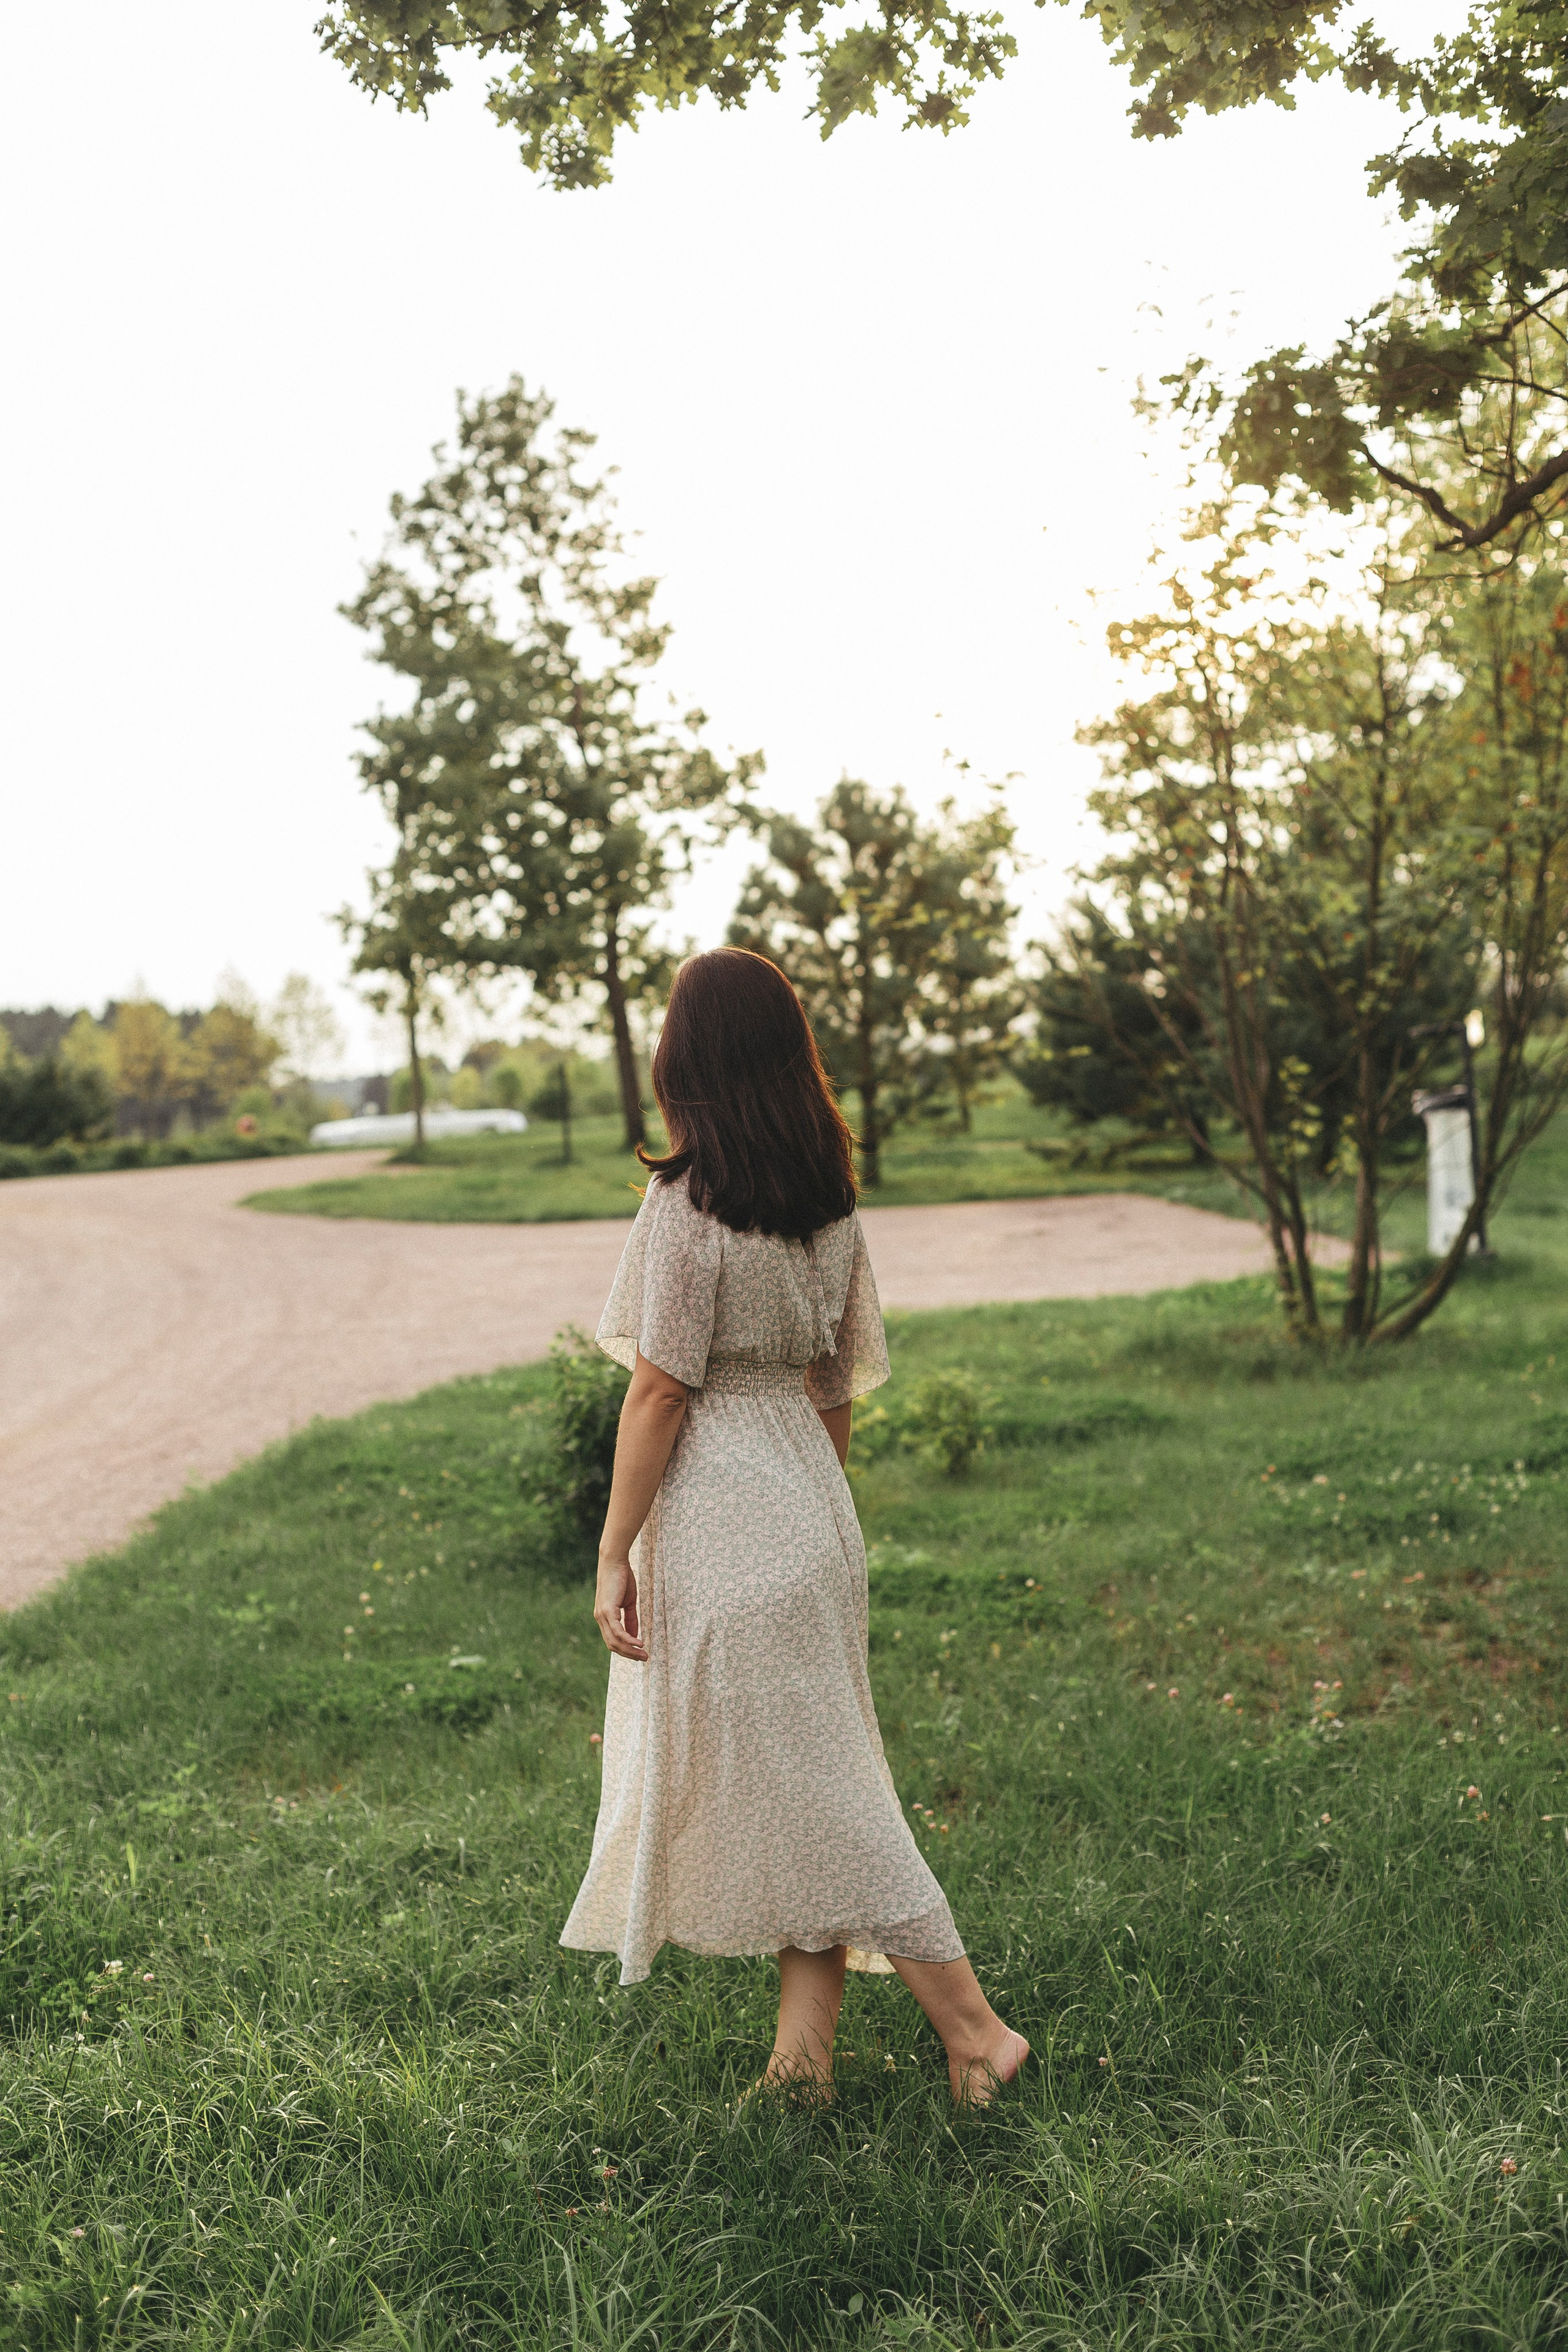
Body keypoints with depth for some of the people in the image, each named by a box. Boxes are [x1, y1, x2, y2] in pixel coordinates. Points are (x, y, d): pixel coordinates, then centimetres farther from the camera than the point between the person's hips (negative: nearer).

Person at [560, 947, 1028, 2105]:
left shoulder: (689, 1202, -17)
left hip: (715, 1520, -7)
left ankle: (976, 2028, 9)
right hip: (808, 1503, 8)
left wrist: (614, 1554, -10)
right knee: (810, 1772, 15)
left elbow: (660, 1392, -16)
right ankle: (806, 2044, 22)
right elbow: (838, 1385, 10)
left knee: (801, 1790, 3)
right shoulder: (833, 1204, 4)